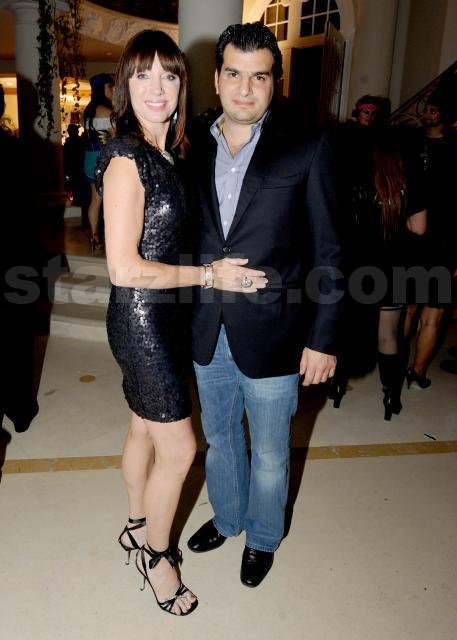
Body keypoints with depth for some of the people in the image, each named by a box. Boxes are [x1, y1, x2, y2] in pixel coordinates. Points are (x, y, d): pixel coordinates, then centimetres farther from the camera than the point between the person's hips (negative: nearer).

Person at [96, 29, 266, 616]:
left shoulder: (165, 153, 8)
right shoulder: (126, 159, -19)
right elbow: (125, 268, -23)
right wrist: (209, 275, -17)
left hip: (163, 315, 8)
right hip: (142, 319, -8)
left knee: (145, 430, 21)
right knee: (179, 448, 2)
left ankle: (138, 527, 42)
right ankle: (155, 554, 27)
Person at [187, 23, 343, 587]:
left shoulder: (306, 149, -8)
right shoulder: (195, 149, 4)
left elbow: (327, 253, -7)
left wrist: (322, 339, -10)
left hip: (271, 336, -3)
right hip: (208, 334, 4)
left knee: (269, 454, 15)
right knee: (219, 438, 23)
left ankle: (263, 538, 43)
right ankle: (226, 519, 49)